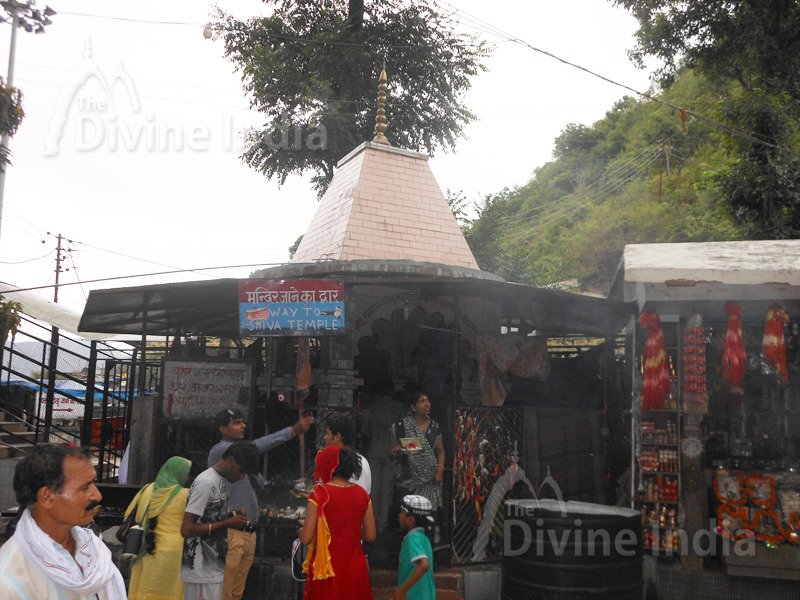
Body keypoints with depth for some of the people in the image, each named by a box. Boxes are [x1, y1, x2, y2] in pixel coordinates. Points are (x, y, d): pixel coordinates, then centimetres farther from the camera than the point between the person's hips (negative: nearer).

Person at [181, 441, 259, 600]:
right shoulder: (206, 483, -17)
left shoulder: (222, 480, 13)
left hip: (214, 569, 9)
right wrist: (228, 523, -18)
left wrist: (232, 516, 2)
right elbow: (187, 529, -22)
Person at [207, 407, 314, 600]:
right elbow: (254, 447, -25)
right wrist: (293, 430, -29)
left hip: (248, 531, 9)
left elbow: (259, 484, 16)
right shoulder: (219, 450, -10)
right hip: (231, 532, -9)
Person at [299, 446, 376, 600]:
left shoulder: (319, 495, -12)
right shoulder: (362, 494, 1)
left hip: (326, 567, -4)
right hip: (355, 567, 4)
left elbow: (306, 538, -12)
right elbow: (370, 536, 4)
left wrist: (301, 531, 9)